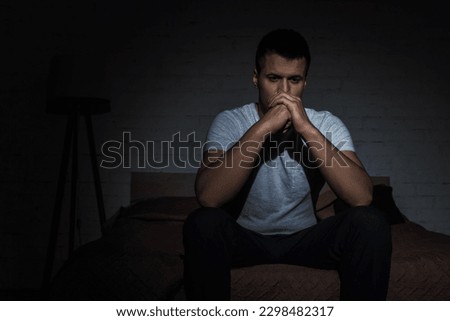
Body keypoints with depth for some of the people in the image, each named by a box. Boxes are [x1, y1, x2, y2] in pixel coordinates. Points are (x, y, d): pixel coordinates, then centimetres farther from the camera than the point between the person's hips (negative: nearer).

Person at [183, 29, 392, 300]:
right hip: (245, 239, -1)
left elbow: (362, 197, -25)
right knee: (203, 222, -32)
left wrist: (307, 129, -32)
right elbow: (208, 197, -29)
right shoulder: (230, 122, -12)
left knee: (370, 223, -24)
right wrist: (261, 128, -33)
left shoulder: (327, 125, -9)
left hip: (305, 239, 2)